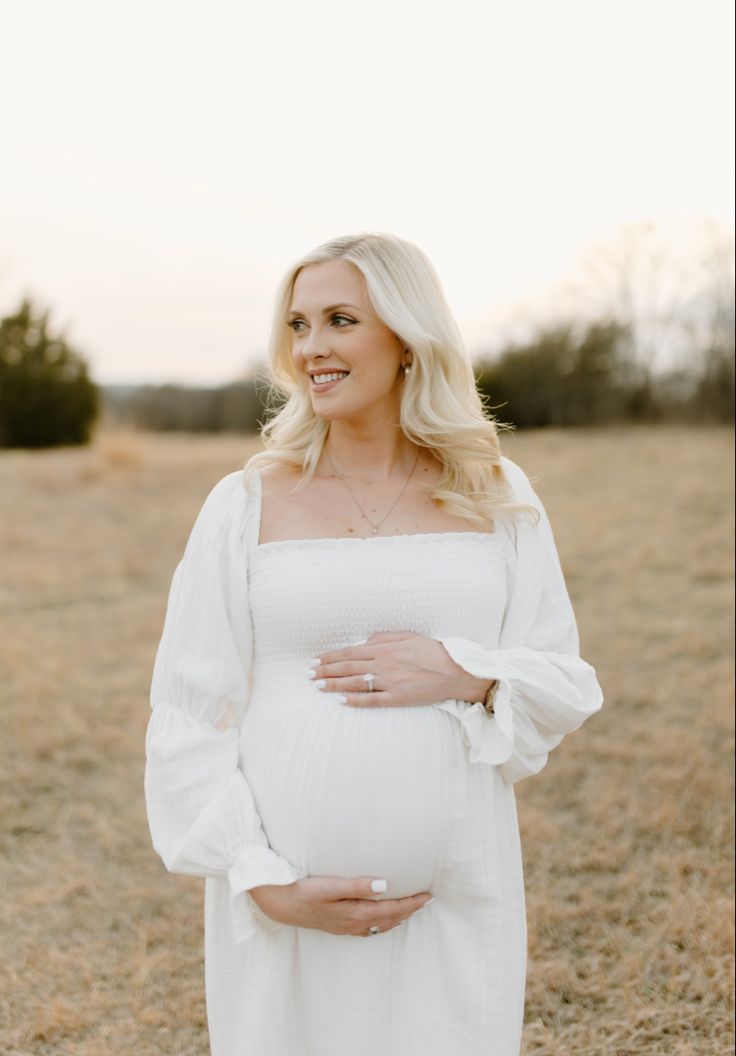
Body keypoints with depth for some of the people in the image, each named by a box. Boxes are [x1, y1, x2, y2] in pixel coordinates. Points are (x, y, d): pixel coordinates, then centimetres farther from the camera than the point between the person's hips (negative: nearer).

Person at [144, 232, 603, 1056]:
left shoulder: (496, 499, 3)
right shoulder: (246, 505, -1)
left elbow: (565, 683, 5)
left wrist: (467, 673, -14)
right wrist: (264, 882, -9)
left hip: (458, 903, 1)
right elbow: (190, 720, -1)